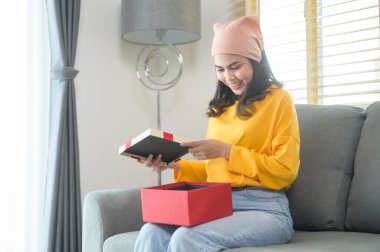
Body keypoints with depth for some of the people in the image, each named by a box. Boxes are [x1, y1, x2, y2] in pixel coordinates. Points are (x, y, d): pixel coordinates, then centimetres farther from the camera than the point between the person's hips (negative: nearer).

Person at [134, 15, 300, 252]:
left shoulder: (279, 100, 2)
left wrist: (226, 150, -11)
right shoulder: (220, 108, 19)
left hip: (264, 209, -5)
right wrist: (175, 166, 4)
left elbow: (285, 171, -6)